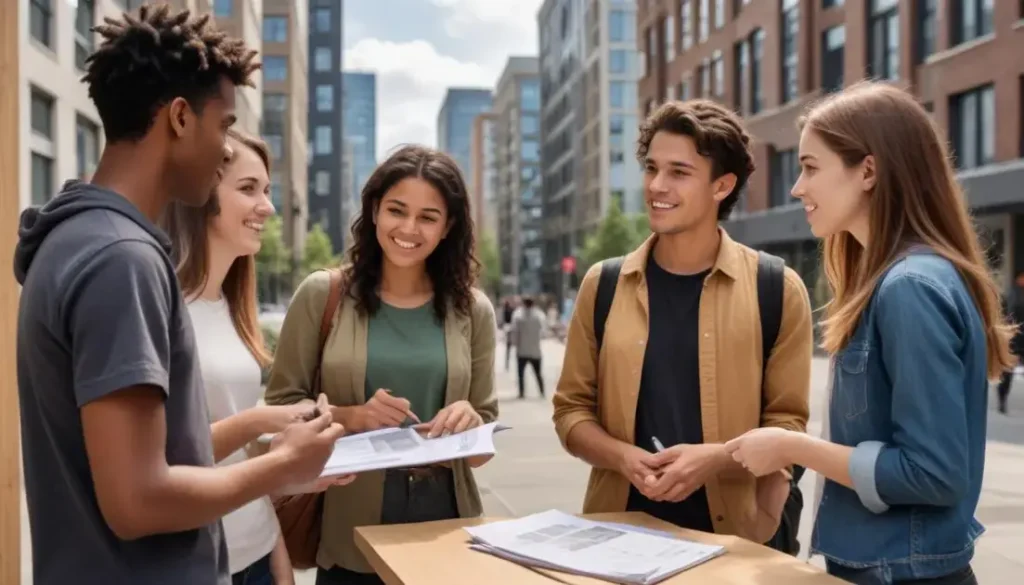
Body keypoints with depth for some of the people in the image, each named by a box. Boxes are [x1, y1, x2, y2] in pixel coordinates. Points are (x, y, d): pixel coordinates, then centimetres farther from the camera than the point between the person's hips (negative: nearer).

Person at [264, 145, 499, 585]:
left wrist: (469, 422, -15)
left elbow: (484, 441, 6)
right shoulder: (323, 294, -5)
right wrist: (351, 417, -17)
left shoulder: (471, 309, 0)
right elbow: (280, 407, -2)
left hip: (445, 523, 2)